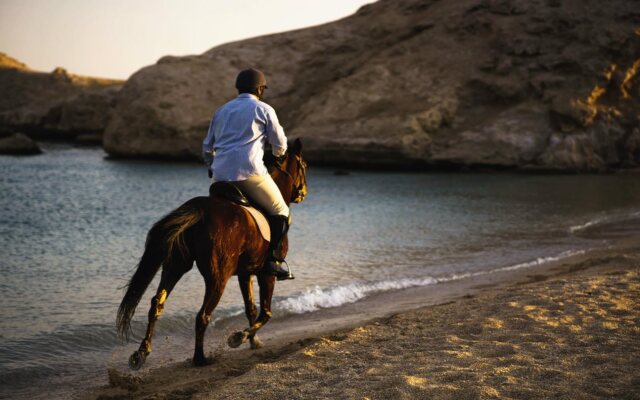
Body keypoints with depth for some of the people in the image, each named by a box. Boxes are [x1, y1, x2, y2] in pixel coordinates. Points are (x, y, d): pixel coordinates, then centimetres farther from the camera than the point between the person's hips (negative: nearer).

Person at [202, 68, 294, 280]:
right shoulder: (263, 109, 7)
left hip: (220, 176, 6)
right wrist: (278, 154, 36)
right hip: (249, 172, -6)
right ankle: (272, 258, -4)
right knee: (280, 212, 7)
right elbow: (280, 145, 13)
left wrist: (211, 167, 44)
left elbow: (207, 146, 27)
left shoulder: (222, 110, 23)